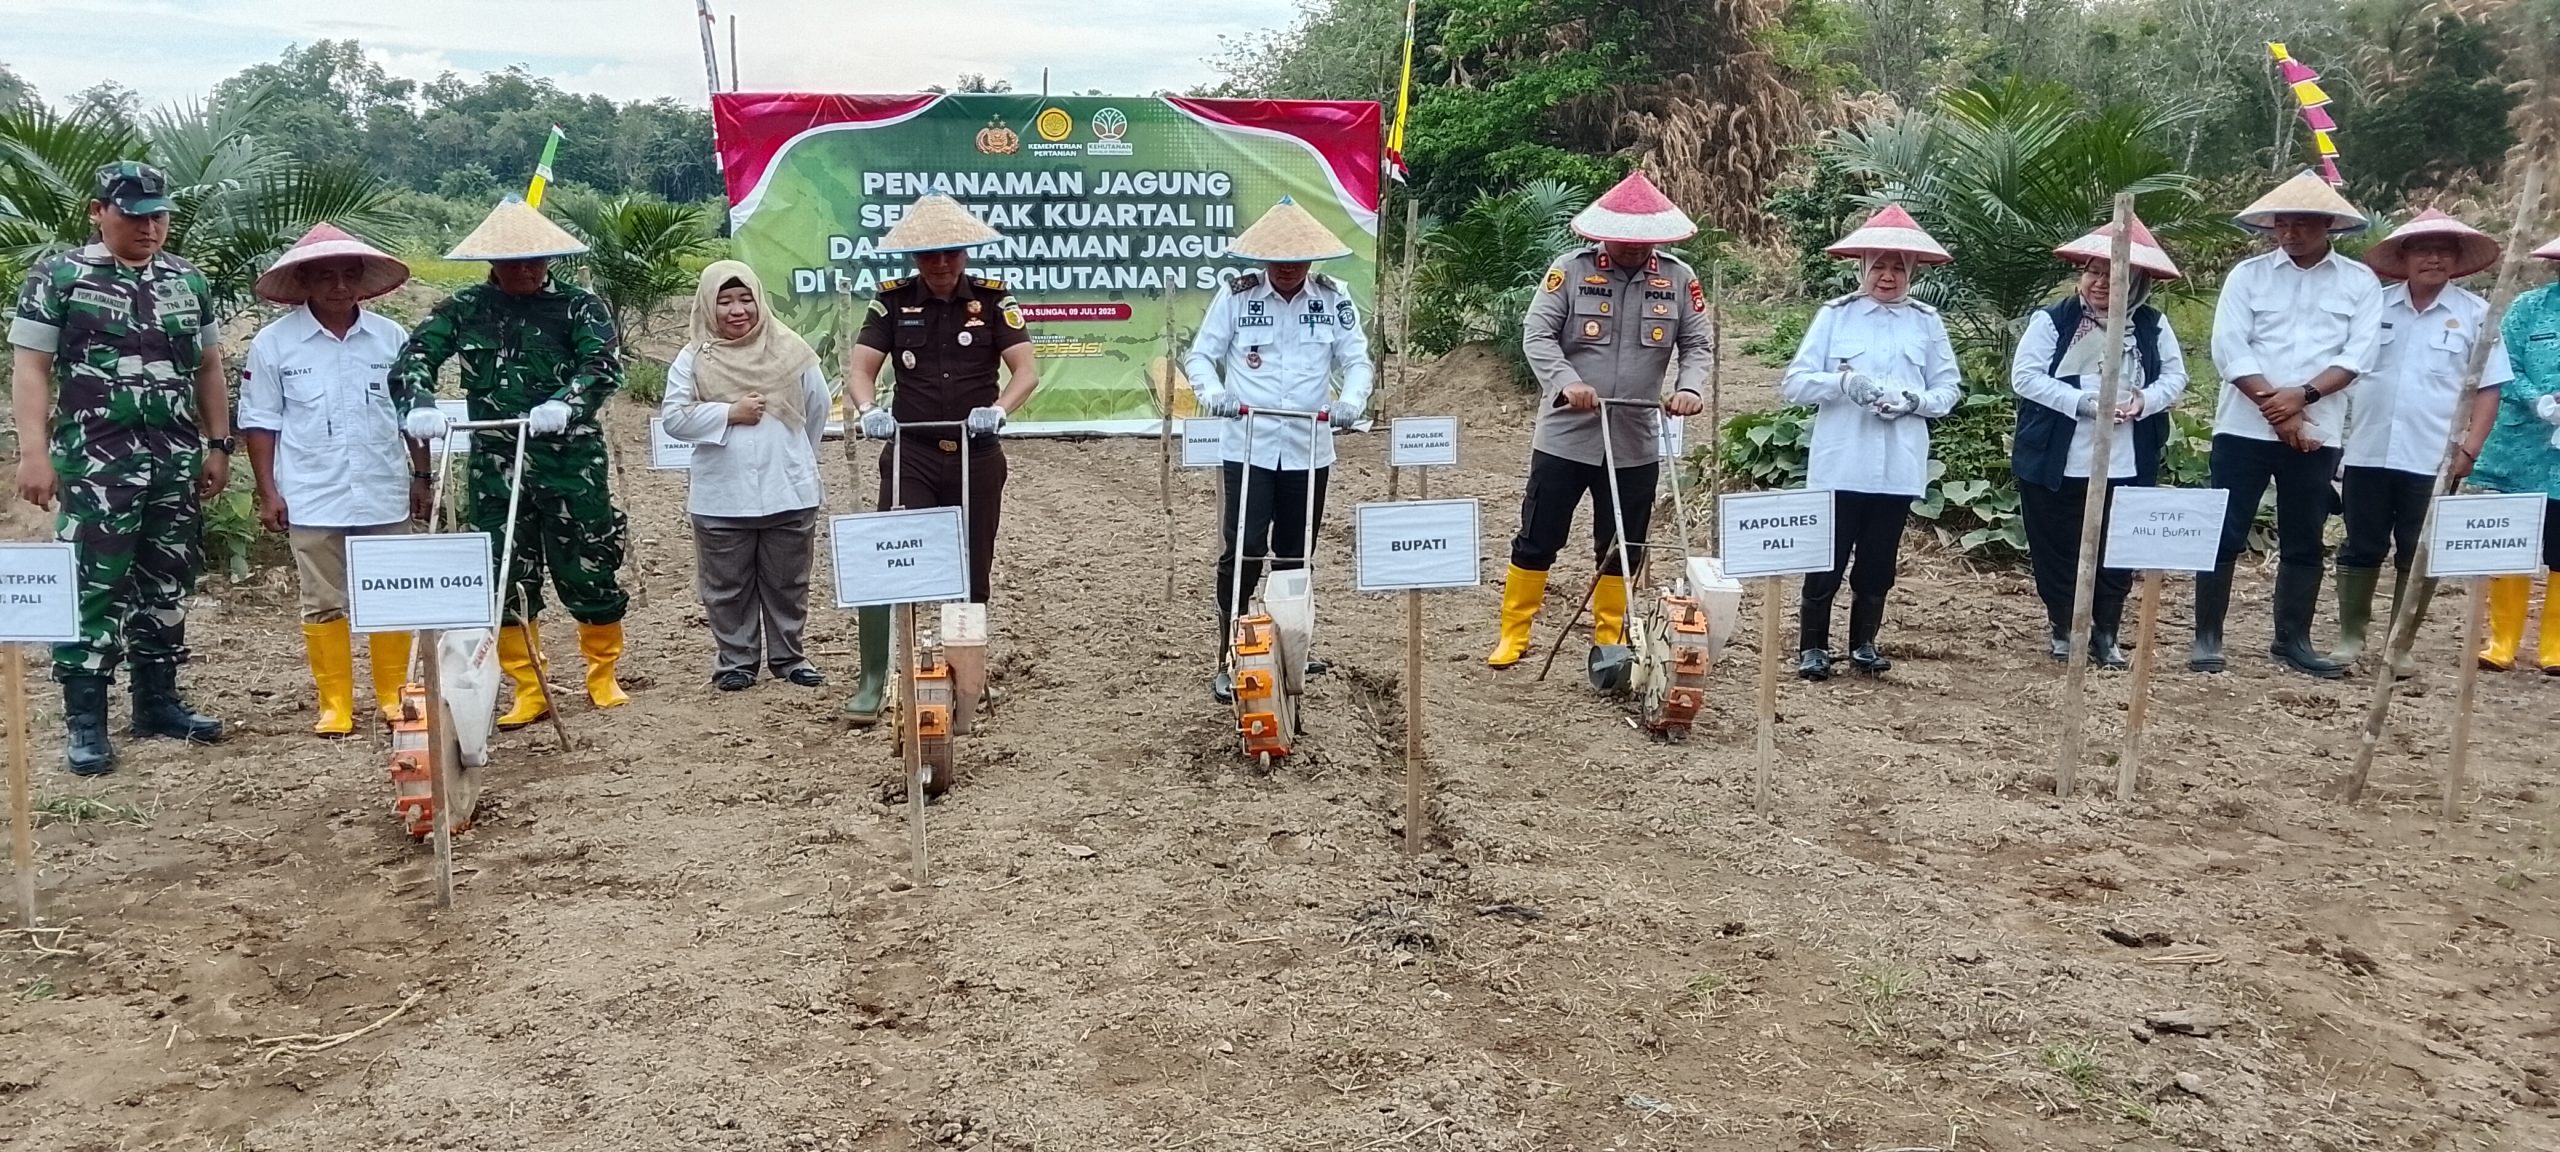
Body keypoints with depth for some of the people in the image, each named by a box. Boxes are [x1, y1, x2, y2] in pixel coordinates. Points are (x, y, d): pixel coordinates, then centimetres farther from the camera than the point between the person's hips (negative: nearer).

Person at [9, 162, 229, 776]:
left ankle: (158, 700, 22)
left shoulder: (188, 281, 12)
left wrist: (218, 445, 11)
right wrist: (35, 451, -12)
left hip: (177, 462, 5)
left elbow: (208, 369, 16)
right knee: (92, 589, -3)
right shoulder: (58, 276, -1)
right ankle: (84, 720, 3)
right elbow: (30, 368, -4)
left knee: (167, 585, 11)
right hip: (96, 464, -5)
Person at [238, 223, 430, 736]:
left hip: (385, 496, 2)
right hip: (312, 499, -1)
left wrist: (422, 477, 9)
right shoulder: (273, 343, 0)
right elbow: (260, 422, 2)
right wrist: (268, 493, -2)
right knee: (323, 603, 4)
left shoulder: (392, 337, 3)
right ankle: (335, 705, 12)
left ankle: (394, 696, 19)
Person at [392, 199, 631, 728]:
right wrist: (420, 404, -26)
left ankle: (603, 675, 24)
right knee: (506, 582, 5)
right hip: (495, 469, 2)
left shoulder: (579, 306, -1)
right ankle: (529, 692, 17)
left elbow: (604, 365, -16)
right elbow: (414, 357, -4)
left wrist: (565, 404, -35)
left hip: (571, 462, -2)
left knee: (591, 572, 4)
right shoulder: (465, 309, 5)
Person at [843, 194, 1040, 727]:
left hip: (978, 459, 1)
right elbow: (860, 370, -4)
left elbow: (1027, 372, -9)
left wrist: (998, 410, -29)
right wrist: (868, 410, -26)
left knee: (971, 576, 9)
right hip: (911, 456, 0)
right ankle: (872, 684, -6)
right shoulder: (893, 301, 1)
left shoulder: (994, 299, 0)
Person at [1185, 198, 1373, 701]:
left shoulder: (1334, 298, 1)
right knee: (1243, 554, -7)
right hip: (1247, 447, -2)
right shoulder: (1235, 296, -4)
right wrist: (1212, 393, -21)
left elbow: (1357, 360, 0)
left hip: (1309, 450, 2)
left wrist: (1351, 401, -19)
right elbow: (1200, 355, -1)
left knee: (1294, 557, 12)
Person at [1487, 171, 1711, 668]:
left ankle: (1610, 642, 26)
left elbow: (1698, 343, 5)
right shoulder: (1570, 270, -6)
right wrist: (1567, 382, -25)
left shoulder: (1679, 279, 2)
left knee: (1622, 548, 12)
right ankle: (1513, 636, 16)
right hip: (1565, 435, -2)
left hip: (1636, 442, 3)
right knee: (1537, 540, 4)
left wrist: (1689, 386, -15)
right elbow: (1537, 333, -9)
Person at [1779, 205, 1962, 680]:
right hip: (1840, 464, -2)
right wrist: (1844, 381, -21)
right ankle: (1812, 647, 14)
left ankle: (1864, 643, 26)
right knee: (1827, 560, 2)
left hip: (1899, 467, 2)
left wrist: (1912, 400, -14)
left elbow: (1949, 390, 6)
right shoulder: (1834, 316, 0)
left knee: (1878, 563, 11)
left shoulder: (1927, 322, 6)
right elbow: (1794, 383, -5)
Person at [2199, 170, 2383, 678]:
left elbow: (2357, 355, -4)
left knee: (2304, 541, 8)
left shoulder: (2360, 282, 5)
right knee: (2225, 534, -1)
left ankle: (2292, 640, 19)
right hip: (2245, 427, -1)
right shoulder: (2248, 274, 1)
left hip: (2317, 433, 2)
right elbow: (2229, 349, -7)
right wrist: (2274, 406, -15)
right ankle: (2206, 638, 6)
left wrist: (2302, 396, -18)